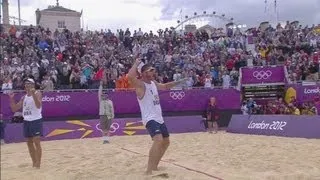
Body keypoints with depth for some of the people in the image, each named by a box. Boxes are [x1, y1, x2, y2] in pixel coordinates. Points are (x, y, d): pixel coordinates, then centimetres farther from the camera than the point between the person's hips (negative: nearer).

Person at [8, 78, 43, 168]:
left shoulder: (37, 93, -6)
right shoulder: (24, 97, 14)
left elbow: (38, 106, -24)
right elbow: (14, 109, 14)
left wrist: (33, 94, -32)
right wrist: (11, 99, 2)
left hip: (36, 120, -7)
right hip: (26, 121, 7)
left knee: (36, 142, -10)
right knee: (29, 142, 10)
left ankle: (38, 164, -6)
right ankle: (34, 163, 20)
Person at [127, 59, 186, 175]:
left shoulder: (153, 83, 13)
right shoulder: (140, 84, -13)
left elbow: (165, 86, 32)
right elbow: (130, 76, -34)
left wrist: (179, 82, 28)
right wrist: (136, 63, -21)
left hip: (159, 118, 10)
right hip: (150, 119, -10)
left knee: (166, 141, 19)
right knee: (158, 140, -30)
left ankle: (154, 166, 33)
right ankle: (149, 171, -26)